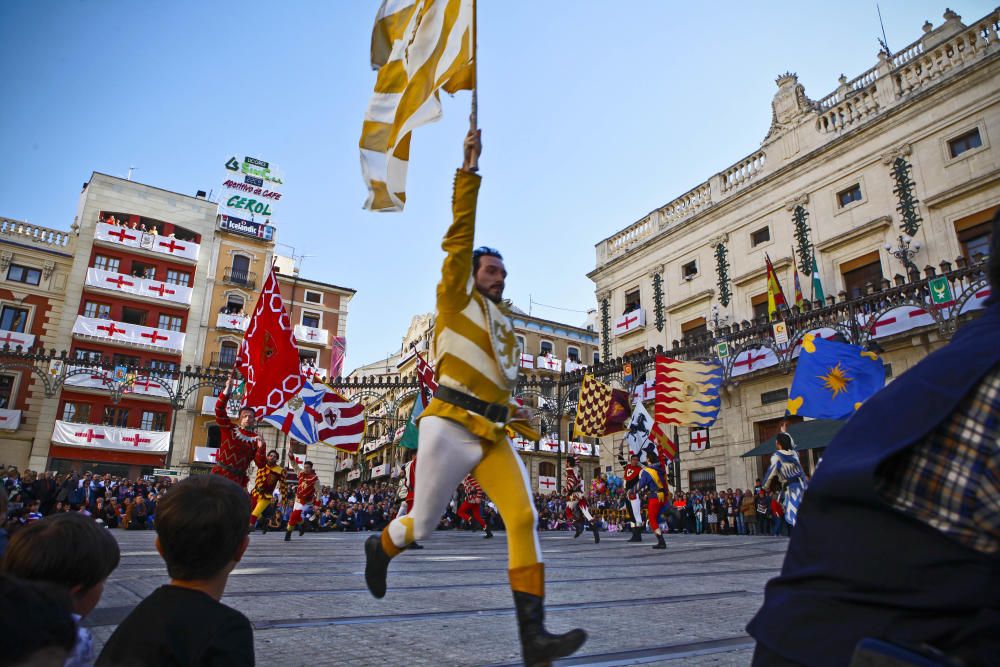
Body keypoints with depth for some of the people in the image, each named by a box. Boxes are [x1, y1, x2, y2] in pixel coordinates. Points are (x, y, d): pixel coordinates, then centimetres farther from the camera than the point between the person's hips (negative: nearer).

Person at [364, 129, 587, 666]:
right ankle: (380, 547, 41)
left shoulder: (505, 327, 23)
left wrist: (512, 410, 17)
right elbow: (459, 236, -3)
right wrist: (469, 170, -5)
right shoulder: (456, 299, 6)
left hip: (494, 434, 6)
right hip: (450, 427, -5)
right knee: (423, 525, 5)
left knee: (523, 519, -12)